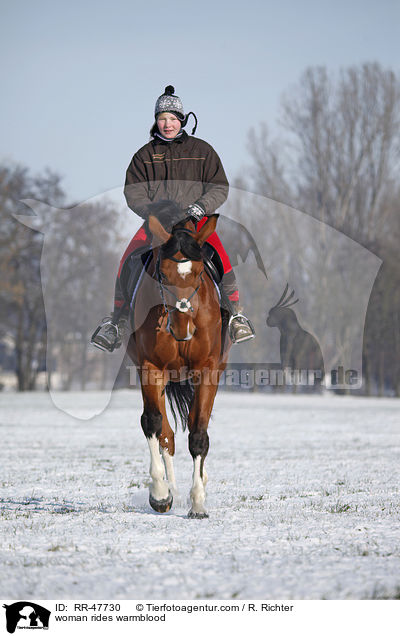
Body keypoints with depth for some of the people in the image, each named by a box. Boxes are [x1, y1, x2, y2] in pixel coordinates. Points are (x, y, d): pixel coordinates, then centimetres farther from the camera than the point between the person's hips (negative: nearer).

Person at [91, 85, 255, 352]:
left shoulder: (202, 150, 8)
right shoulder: (145, 155, 11)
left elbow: (220, 187, 7)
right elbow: (133, 192, 8)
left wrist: (202, 205, -11)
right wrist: (152, 211, -10)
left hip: (196, 220, -1)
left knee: (221, 260, -29)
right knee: (128, 262, -23)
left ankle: (236, 315, -14)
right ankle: (117, 322, -10)